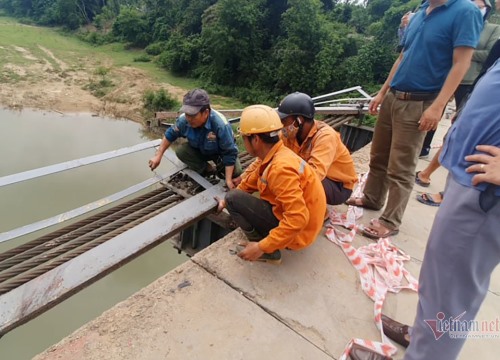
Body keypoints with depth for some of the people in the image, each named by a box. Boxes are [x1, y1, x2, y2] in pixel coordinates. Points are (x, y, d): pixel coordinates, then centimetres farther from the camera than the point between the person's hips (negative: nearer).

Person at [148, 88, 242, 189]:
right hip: (199, 150, 5)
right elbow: (170, 135, -7)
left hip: (221, 153, -4)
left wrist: (228, 180, -36)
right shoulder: (183, 119, -27)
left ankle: (221, 168, 7)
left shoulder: (221, 125, -40)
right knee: (180, 150, -21)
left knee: (236, 171, -29)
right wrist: (158, 156, -8)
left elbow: (229, 153, -34)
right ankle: (209, 170, -6)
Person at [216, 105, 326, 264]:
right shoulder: (276, 155, 0)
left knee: (233, 198, -13)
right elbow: (249, 183, 14)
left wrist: (262, 247, -29)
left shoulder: (280, 168, -30)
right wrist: (225, 201, 11)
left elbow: (298, 218, -34)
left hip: (295, 231, -9)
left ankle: (268, 253, -4)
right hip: (287, 217, 9)